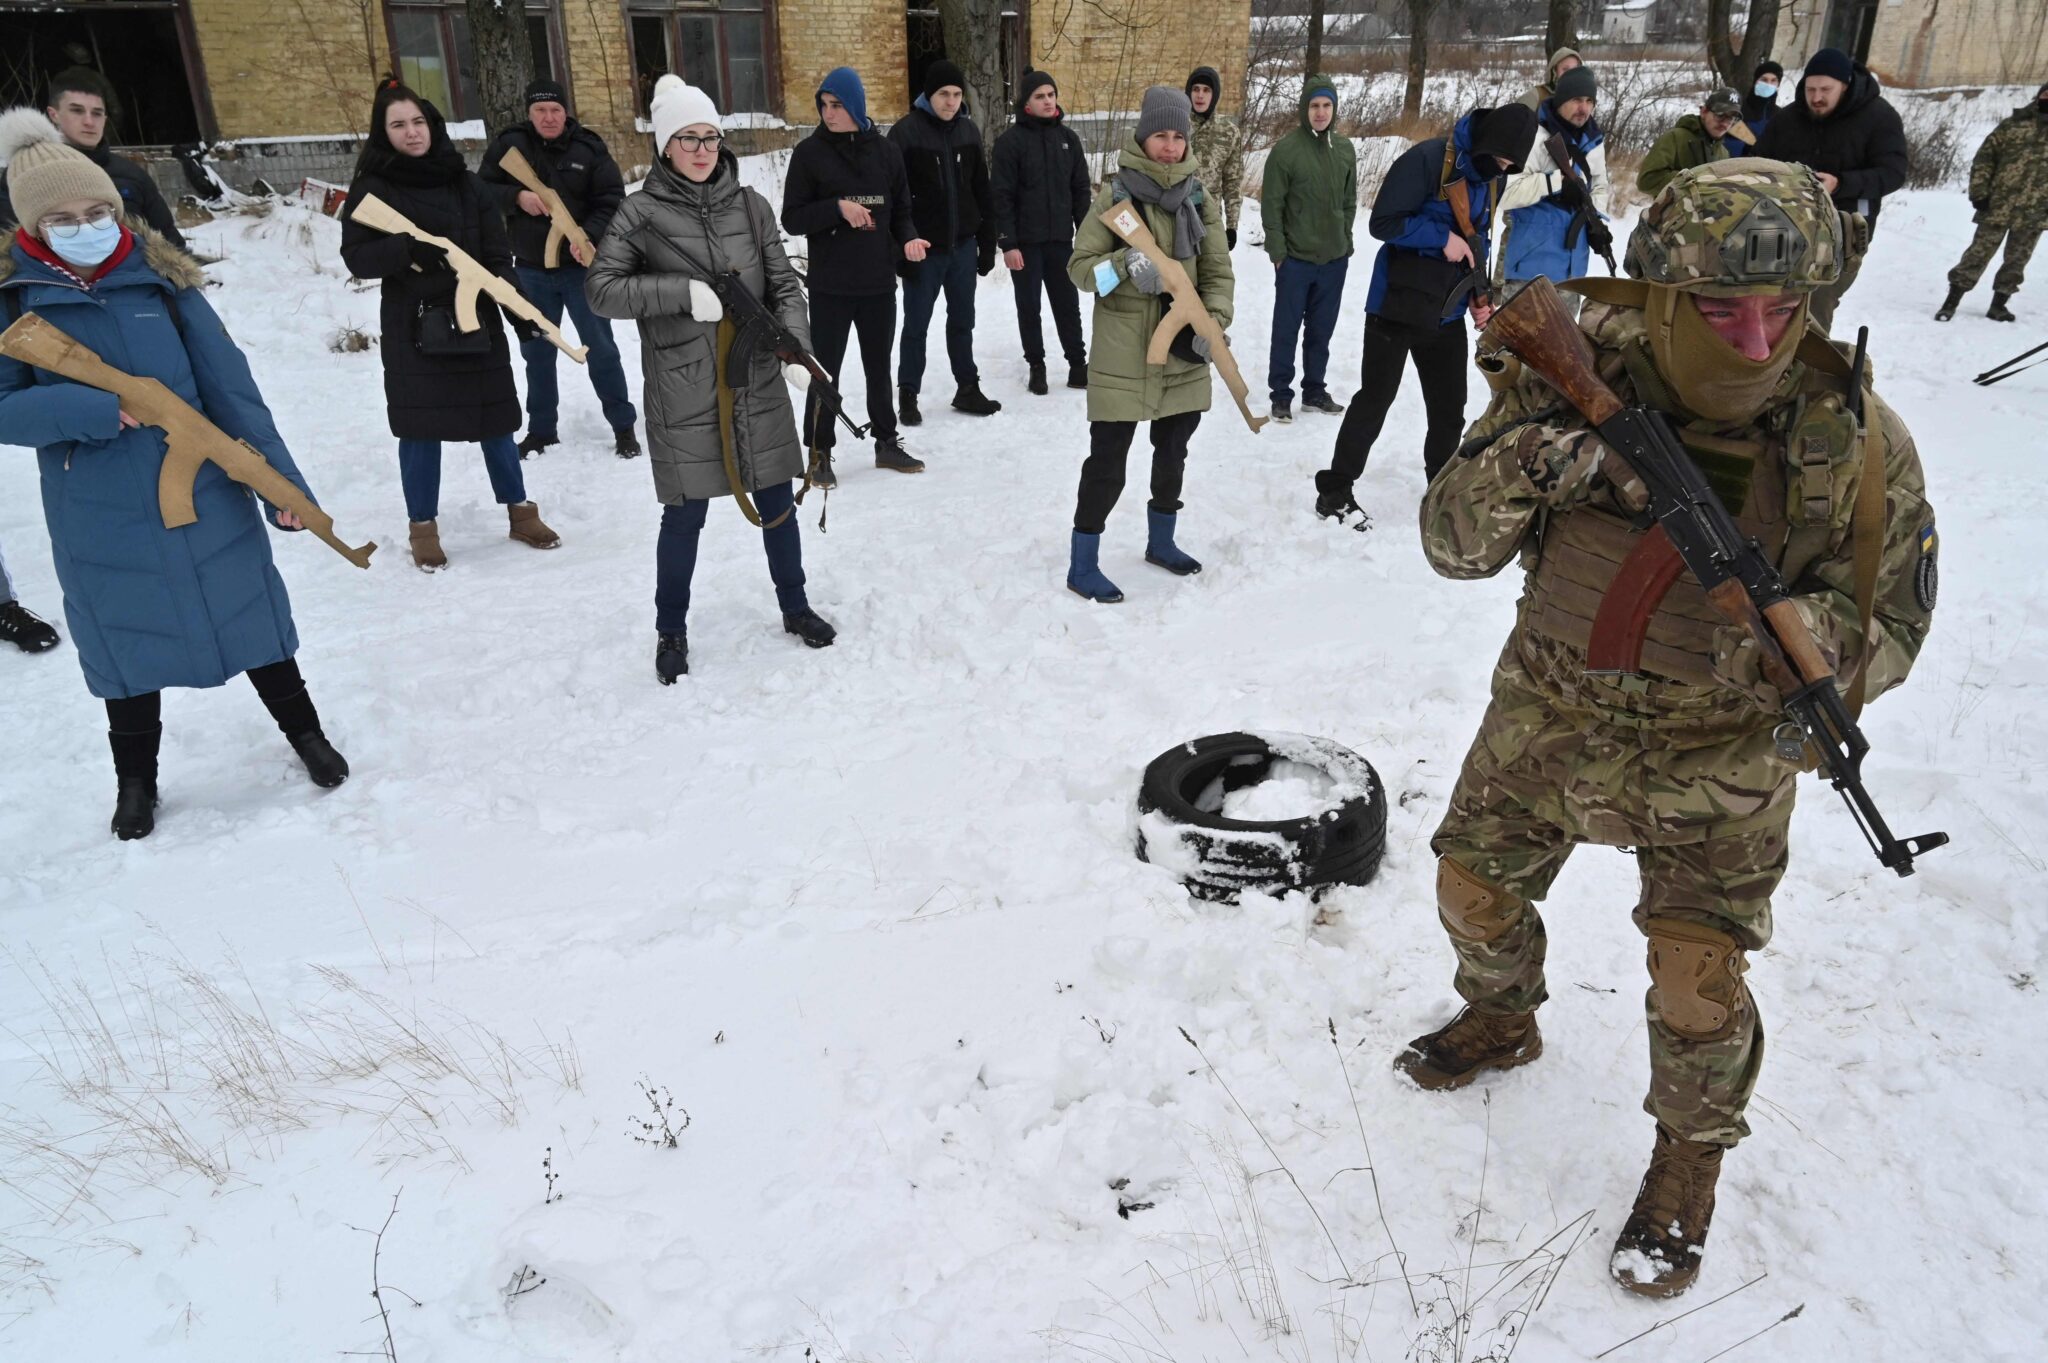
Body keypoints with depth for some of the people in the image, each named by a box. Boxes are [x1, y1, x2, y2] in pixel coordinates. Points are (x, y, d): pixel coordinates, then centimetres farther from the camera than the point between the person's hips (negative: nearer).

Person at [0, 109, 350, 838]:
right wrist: (95, 409, -24)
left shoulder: (159, 277, -5)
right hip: (102, 523, 0)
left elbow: (229, 385, -4)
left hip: (209, 497, 0)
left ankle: (305, 731, 36)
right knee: (128, 643, 14)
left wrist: (280, 479, -6)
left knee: (251, 616, 14)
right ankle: (135, 779, 34)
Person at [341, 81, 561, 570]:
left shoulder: (462, 182, 5)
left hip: (476, 319, 2)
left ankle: (520, 511, 23)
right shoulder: (372, 187, -2)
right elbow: (355, 257, -7)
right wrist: (408, 248, -24)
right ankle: (423, 527, 16)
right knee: (420, 426, 3)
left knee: (494, 419, 9)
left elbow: (497, 253, 2)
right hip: (413, 327, -2)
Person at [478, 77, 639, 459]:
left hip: (581, 266, -3)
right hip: (530, 269, 3)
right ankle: (541, 429, 25)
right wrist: (517, 197, -17)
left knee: (600, 348, 2)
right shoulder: (509, 144, 0)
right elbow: (481, 190, 2)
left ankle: (623, 426, 13)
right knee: (536, 351, 12)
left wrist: (590, 236, -24)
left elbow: (612, 201, -8)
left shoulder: (589, 148, -5)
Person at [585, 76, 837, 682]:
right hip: (684, 397, -3)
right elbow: (602, 288, -7)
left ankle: (795, 607, 34)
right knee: (685, 517, 4)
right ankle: (671, 631, 24)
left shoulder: (749, 205, 4)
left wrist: (797, 348, -12)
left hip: (758, 386, 3)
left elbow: (784, 285, 4)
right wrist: (681, 292, -18)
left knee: (777, 502, 14)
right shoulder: (641, 214, -4)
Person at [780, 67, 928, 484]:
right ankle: (820, 454, 13)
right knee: (825, 371, 2)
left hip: (879, 282, 3)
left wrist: (908, 238, -8)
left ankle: (887, 442, 28)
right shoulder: (809, 153, -4)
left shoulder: (885, 151, 5)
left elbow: (900, 209, 13)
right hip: (830, 285, -3)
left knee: (879, 367, 15)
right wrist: (837, 208, -19)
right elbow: (792, 219, -5)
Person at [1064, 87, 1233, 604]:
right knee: (1109, 456, -4)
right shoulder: (1114, 194, -6)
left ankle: (1160, 541, 38)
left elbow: (1217, 271, 6)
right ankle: (1082, 565, 6)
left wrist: (1213, 323, -11)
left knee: (1173, 450, 18)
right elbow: (1080, 266, -8)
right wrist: (1125, 265, -27)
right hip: (1123, 353, -5)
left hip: (1182, 352, 5)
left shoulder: (1198, 197, 6)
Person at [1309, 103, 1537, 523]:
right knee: (1374, 401, -1)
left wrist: (1479, 295, 6)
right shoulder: (1428, 160, -18)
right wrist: (1442, 238, -21)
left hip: (1447, 312, 7)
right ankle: (1334, 489, 9)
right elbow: (1383, 221, -19)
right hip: (1399, 304, -7)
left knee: (1449, 408, 11)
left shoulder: (1492, 178, 6)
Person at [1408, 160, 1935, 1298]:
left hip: (1717, 752, -2)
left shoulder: (1855, 443, -19)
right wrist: (1517, 474, -36)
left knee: (1700, 986, -2)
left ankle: (1692, 1155, 31)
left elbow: (1888, 635, -13)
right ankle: (1503, 1020, 51)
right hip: (1549, 712, 3)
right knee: (1475, 885, 16)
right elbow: (1453, 544, -14)